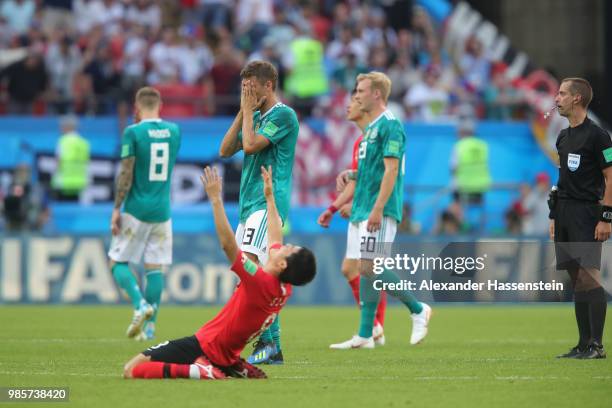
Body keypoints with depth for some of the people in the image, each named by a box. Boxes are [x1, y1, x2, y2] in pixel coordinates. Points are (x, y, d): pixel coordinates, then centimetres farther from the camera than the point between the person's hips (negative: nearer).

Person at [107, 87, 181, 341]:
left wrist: (116, 209, -4)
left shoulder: (133, 132, -8)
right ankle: (149, 326, 3)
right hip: (162, 211, 4)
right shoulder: (174, 130, 7)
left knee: (118, 263, 5)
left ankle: (140, 305, -17)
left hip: (137, 209, -4)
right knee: (154, 268, 6)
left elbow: (126, 174, -11)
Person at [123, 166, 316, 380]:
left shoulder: (259, 281, -24)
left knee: (132, 370, -13)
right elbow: (275, 238, 14)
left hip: (204, 346, -8)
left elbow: (228, 243, -27)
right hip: (226, 357, 8)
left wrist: (216, 198, -24)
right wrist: (269, 196, 23)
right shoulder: (285, 288, -1)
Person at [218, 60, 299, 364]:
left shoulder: (283, 115, -8)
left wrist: (248, 111, -5)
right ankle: (273, 348, 10)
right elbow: (225, 150, 13)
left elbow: (251, 145, -18)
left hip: (268, 203, -10)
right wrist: (243, 112, 8)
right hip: (249, 203, 10)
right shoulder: (256, 116, 20)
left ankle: (266, 341, -23)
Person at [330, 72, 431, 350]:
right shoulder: (371, 129, 19)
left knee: (368, 268, -13)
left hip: (378, 212, -10)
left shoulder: (390, 126, -11)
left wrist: (377, 209, -24)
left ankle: (418, 310, 0)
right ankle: (365, 335, 6)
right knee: (366, 270, 6)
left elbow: (391, 170, -18)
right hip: (362, 211, 10)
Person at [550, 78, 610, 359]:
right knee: (577, 280, 8)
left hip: (586, 214, -8)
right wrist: (555, 216, 18)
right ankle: (584, 344, 11)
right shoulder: (564, 136, 17)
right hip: (564, 214, 8)